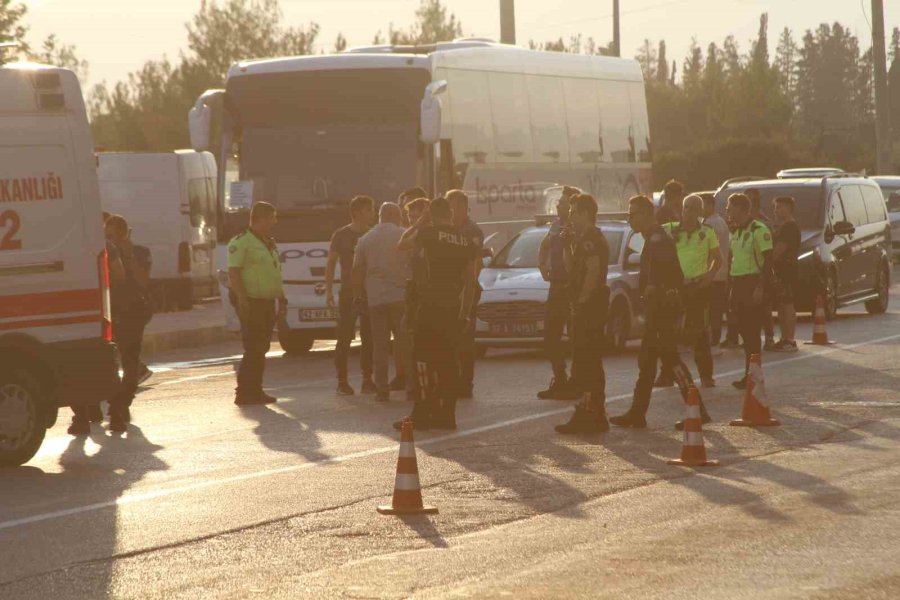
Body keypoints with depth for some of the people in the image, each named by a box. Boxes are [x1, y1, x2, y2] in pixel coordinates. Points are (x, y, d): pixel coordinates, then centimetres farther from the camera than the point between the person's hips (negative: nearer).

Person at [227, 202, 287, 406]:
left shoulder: (270, 243, 17)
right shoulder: (241, 242, -11)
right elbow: (233, 274, -17)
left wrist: (282, 299, 20)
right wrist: (242, 301, -24)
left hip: (267, 303, 9)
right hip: (251, 303, -9)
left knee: (260, 350, 10)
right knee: (253, 350, -10)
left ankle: (255, 391, 16)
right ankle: (244, 394, -8)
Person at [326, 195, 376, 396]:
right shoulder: (341, 235, 0)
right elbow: (331, 263, 3)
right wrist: (328, 289, -4)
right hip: (348, 293, -3)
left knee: (369, 339, 5)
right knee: (344, 339, -3)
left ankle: (368, 381, 10)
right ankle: (342, 382, -1)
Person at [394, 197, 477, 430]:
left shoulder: (428, 233, -7)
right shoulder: (466, 242, 9)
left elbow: (402, 244, 10)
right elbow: (470, 281, 11)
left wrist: (419, 223, 18)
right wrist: (465, 313, 16)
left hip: (430, 306, -5)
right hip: (453, 308, 5)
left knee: (423, 359, -4)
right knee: (447, 360, 9)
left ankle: (422, 413, -8)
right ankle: (446, 414, 9)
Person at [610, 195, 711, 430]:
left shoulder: (657, 240, -15)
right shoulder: (654, 239, 17)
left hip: (661, 304, -11)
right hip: (657, 307, 11)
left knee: (670, 358, -8)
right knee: (646, 360, 11)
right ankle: (637, 414, 15)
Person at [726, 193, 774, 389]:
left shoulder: (758, 230, -11)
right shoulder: (736, 232, 16)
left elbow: (768, 260, -15)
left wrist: (760, 287, -21)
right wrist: (731, 288, 15)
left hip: (753, 283, -9)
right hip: (738, 284, 9)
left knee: (752, 332, -8)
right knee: (745, 331, 10)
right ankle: (750, 375, 14)